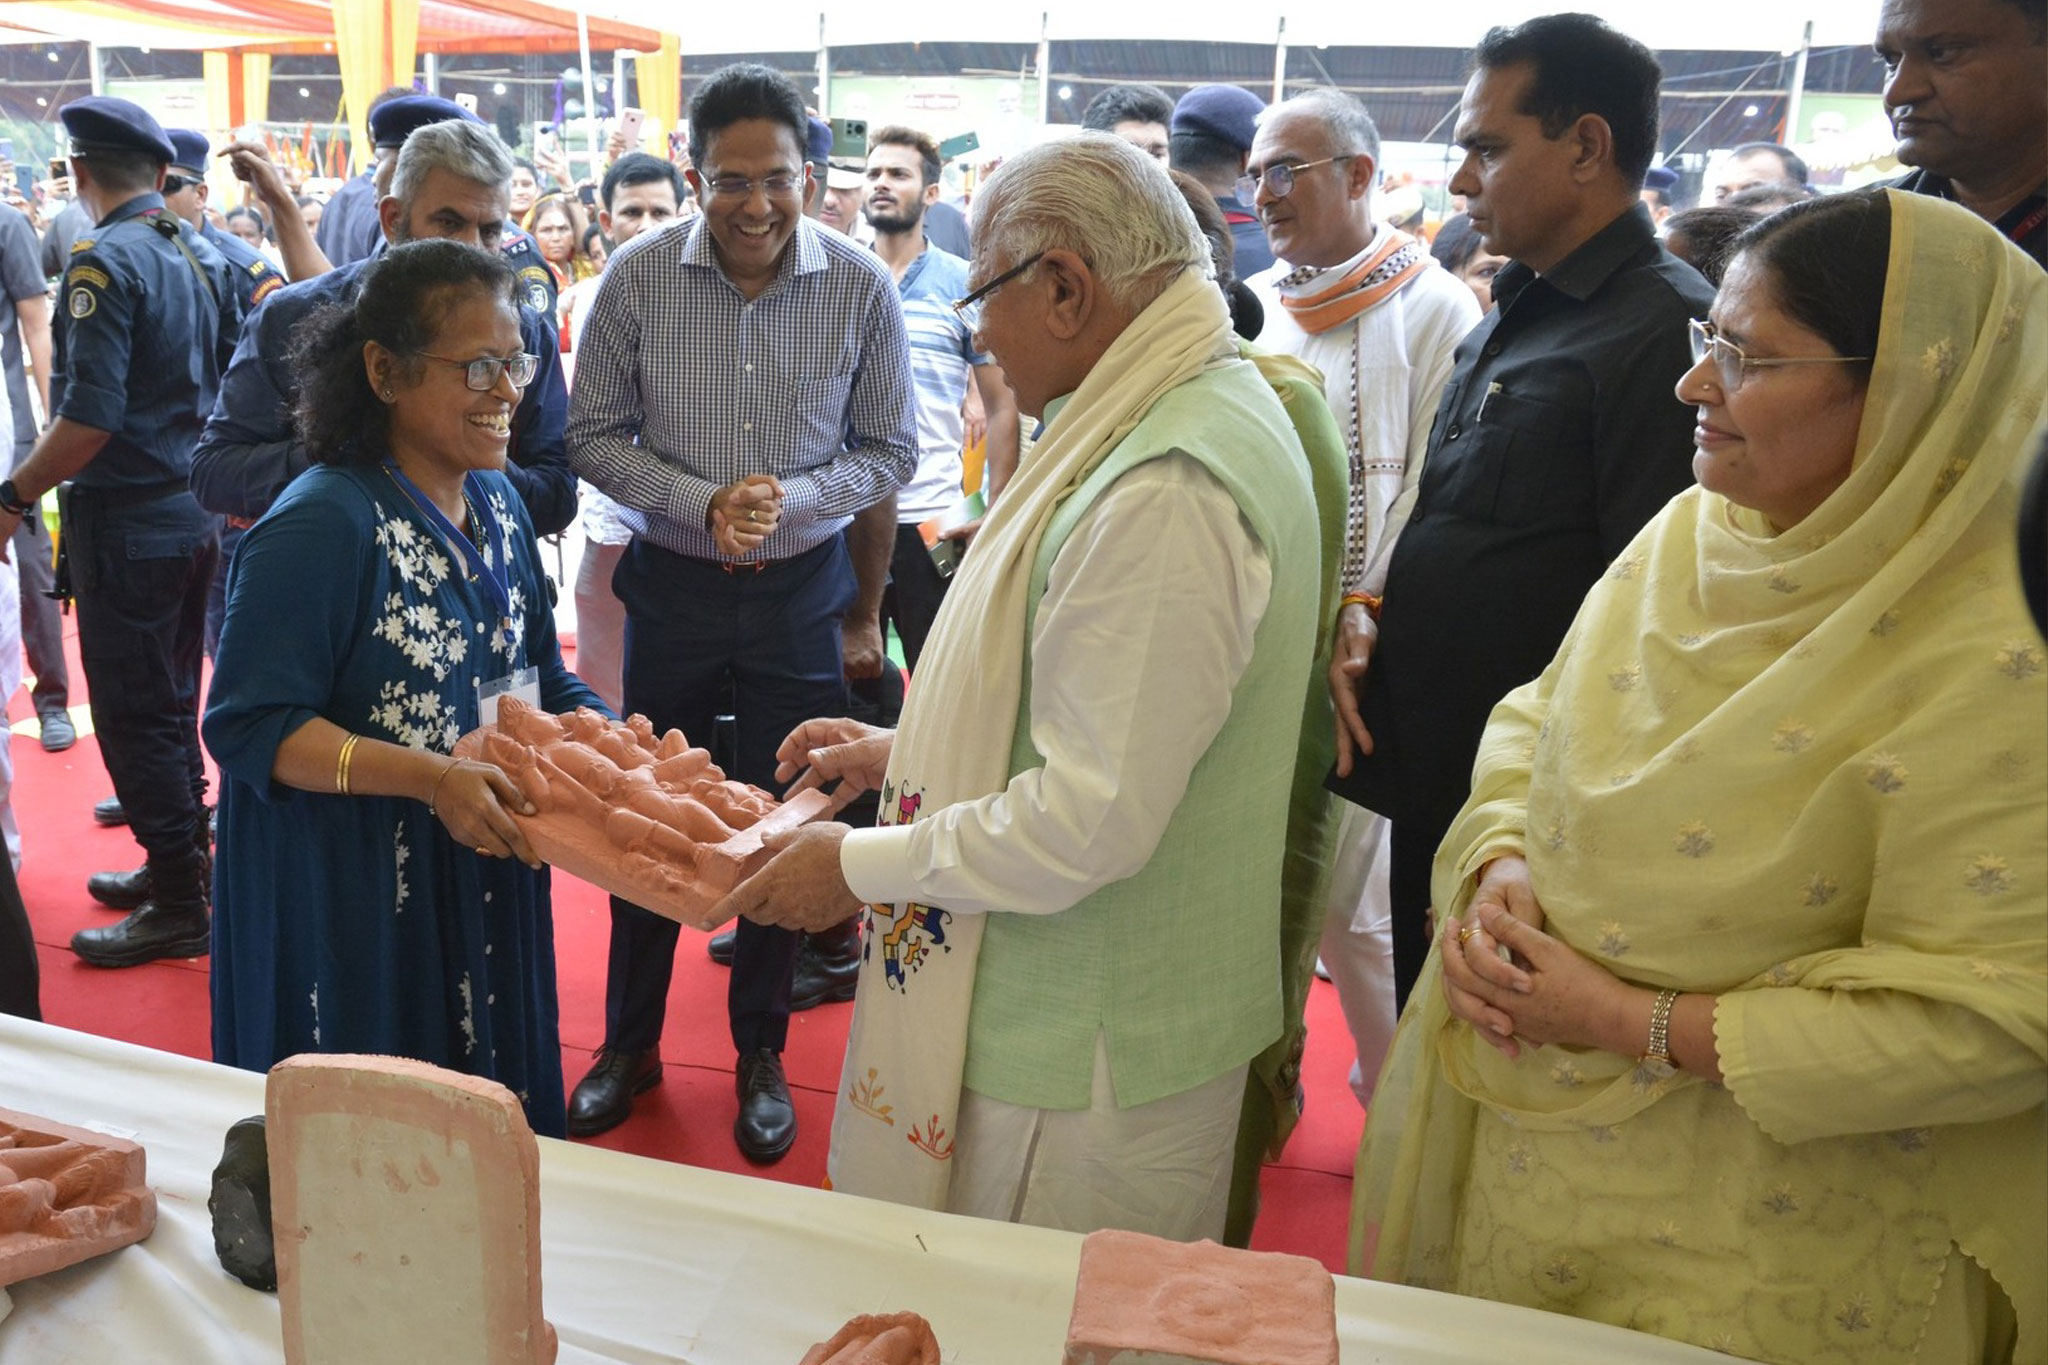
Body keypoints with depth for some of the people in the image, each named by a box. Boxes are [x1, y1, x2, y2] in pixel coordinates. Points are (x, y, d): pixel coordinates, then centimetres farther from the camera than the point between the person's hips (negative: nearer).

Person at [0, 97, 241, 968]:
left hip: (126, 521, -8)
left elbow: (90, 419, -23)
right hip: (196, 509, 8)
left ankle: (179, 909, 9)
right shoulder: (202, 256, 7)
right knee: (173, 706, 18)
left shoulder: (106, 262, -16)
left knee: (134, 719, 1)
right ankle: (179, 859, 31)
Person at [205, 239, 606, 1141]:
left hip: (485, 889, 7)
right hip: (350, 911, -7)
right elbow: (247, 725, -21)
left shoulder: (496, 501, 6)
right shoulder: (323, 526, -19)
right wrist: (434, 777, -29)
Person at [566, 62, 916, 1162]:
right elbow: (593, 436, -4)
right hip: (671, 586, 1)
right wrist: (701, 504, -19)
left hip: (799, 592, 0)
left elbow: (890, 452, -3)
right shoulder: (639, 276, -9)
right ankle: (629, 1042, 32)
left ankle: (760, 1052, 29)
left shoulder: (861, 285, -9)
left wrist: (788, 501, -19)